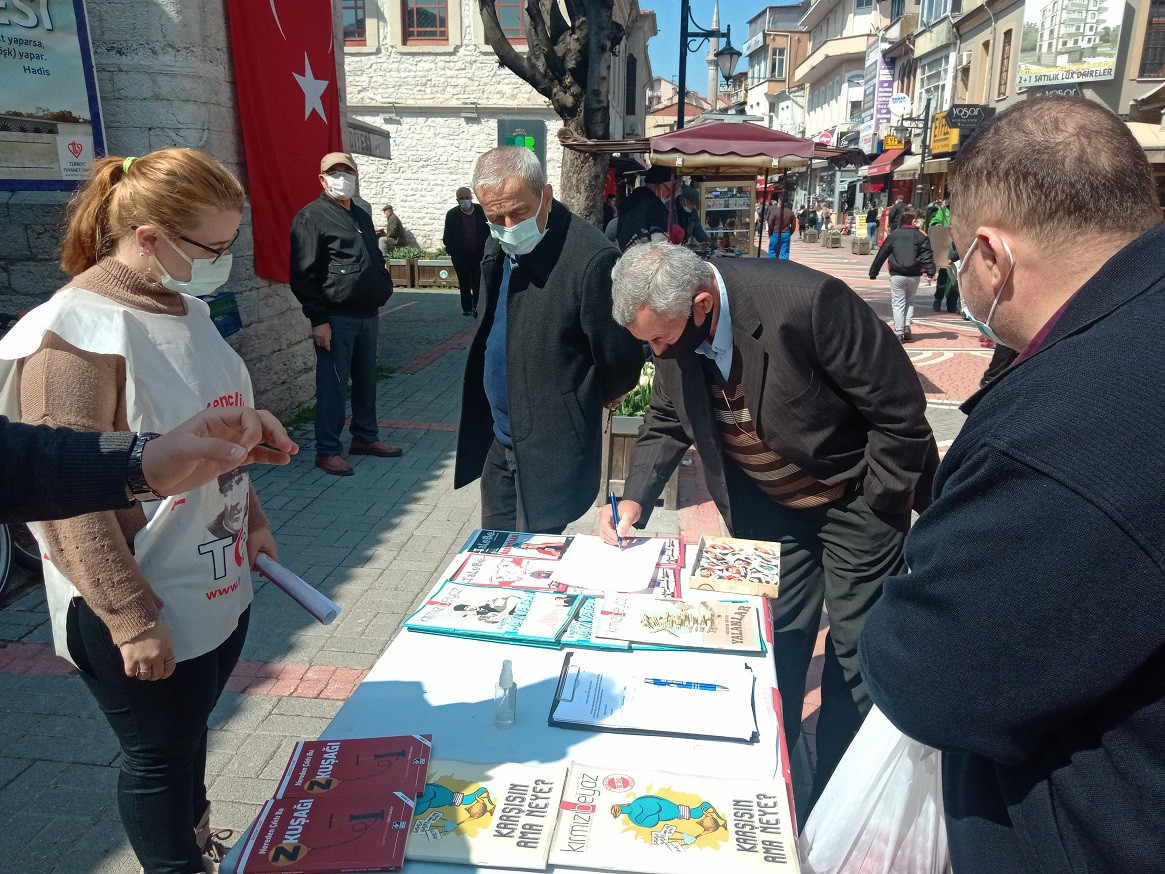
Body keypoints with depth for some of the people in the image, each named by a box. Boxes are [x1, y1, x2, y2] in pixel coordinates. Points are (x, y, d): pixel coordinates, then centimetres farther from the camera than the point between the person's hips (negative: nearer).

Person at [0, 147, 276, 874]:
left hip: (219, 587, 7)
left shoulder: (186, 308, 4)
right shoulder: (77, 332, -21)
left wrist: (252, 517, 16)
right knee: (161, 755, 13)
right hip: (143, 611, -7)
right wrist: (132, 619, -19)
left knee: (190, 733, 25)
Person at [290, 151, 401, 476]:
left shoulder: (362, 216, 17)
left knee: (366, 380, 14)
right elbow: (302, 275, -13)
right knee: (333, 385, -3)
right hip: (336, 318, -7)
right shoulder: (311, 217, -7)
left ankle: (365, 437, 27)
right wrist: (318, 320, -18)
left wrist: (381, 296, 18)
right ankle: (327, 450, 7)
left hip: (368, 315, 7)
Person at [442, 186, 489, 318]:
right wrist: (451, 251, -5)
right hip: (460, 256, 1)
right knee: (464, 283, 9)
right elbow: (447, 237, 4)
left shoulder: (481, 211, 2)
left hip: (478, 254, -1)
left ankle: (477, 307, -2)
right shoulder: (452, 214, 1)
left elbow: (489, 231, 6)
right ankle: (466, 308, 19)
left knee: (478, 282, -5)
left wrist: (487, 250, -1)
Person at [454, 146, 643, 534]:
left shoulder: (591, 258, -22)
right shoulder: (498, 246, 4)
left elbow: (621, 364, -15)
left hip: (551, 453, -8)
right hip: (496, 443, 8)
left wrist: (580, 407, 3)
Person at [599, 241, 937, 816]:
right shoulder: (673, 330, -14)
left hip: (853, 497, -4)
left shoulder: (807, 302, -34)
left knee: (855, 650, 6)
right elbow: (667, 421, 4)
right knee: (776, 643, 11)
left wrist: (873, 512, -15)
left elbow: (899, 412, -23)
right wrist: (636, 497, -11)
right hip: (767, 504, 5)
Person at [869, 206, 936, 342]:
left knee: (898, 303, 5)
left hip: (897, 275, 0)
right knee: (910, 301, 20)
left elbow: (881, 254, 6)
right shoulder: (921, 236, 0)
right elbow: (927, 255, -10)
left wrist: (873, 273, 12)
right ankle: (907, 327, 4)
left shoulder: (894, 235, 4)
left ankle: (899, 333, -4)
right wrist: (930, 272, -13)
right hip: (914, 275, 1)